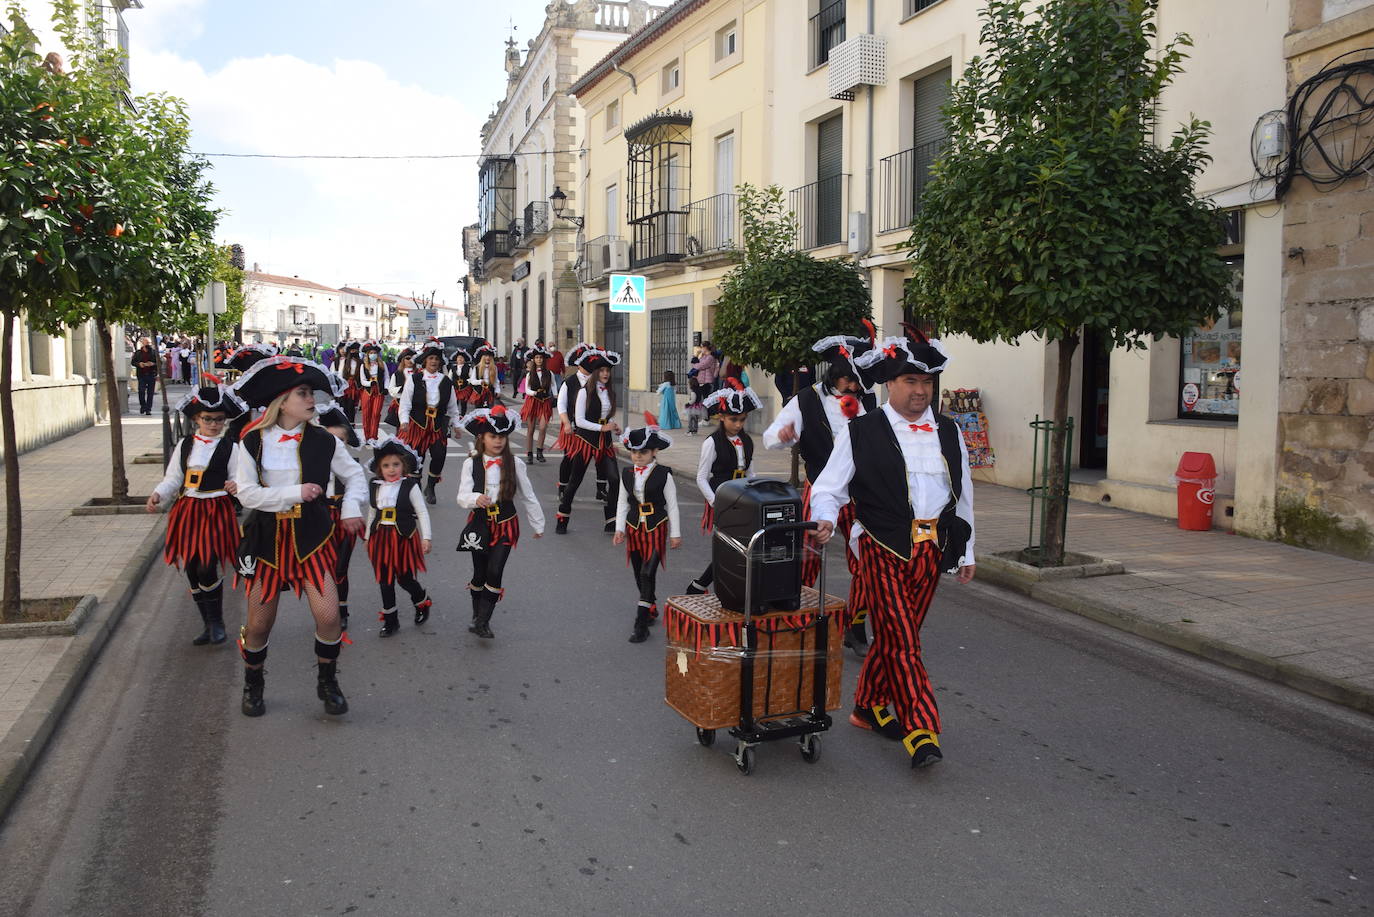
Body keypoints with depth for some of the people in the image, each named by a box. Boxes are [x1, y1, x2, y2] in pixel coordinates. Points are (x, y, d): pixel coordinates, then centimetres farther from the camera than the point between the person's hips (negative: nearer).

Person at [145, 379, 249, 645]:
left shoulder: (230, 447, -2)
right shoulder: (184, 445, 9)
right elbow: (172, 479, 10)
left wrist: (235, 486, -23)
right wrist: (158, 495, -7)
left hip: (217, 513, -5)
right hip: (187, 512, 5)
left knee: (208, 570, -14)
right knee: (192, 571, 9)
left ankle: (217, 622, 8)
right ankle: (208, 624, 25)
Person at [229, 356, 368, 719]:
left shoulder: (323, 441, -3)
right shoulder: (252, 442, -7)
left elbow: (354, 475, 11)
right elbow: (247, 494, -13)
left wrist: (352, 507, -5)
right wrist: (296, 493, -20)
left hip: (310, 536, 1)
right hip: (266, 536, 0)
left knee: (328, 615, -11)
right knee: (260, 622, 9)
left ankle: (327, 681, 15)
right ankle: (252, 684, 36)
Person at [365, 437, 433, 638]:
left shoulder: (409, 486, -8)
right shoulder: (375, 487, 5)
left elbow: (422, 512, -7)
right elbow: (373, 513, 16)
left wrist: (426, 538, -12)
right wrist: (368, 537, 19)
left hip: (404, 538, -4)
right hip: (381, 537, 4)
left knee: (405, 579, 1)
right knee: (385, 581, 7)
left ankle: (422, 602, 33)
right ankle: (390, 620, 19)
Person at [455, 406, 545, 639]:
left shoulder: (514, 464, -4)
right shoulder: (471, 464, -6)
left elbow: (528, 496, 5)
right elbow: (462, 497, -11)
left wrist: (538, 524, 11)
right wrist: (476, 499, -34)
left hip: (505, 523, 0)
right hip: (480, 523, 1)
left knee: (495, 571, -11)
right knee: (479, 573, 10)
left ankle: (483, 622, -2)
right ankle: (477, 615, 33)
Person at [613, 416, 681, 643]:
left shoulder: (663, 475, -9)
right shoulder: (627, 474, 2)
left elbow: (672, 505, -4)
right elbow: (622, 502, 9)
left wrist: (675, 533, -3)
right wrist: (620, 528, 1)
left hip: (656, 528, -5)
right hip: (634, 528, 5)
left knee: (648, 573, -14)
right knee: (640, 575, 14)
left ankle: (642, 624, -10)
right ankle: (651, 609, 36)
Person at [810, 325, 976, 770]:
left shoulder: (948, 433, 11)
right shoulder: (861, 432, -3)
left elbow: (962, 495, 18)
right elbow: (829, 488, -2)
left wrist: (966, 551, 19)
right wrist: (825, 519, -23)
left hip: (931, 549, 5)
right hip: (884, 549, -5)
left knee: (896, 635, 13)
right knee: (901, 639, -9)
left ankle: (868, 706, 32)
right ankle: (921, 732, -3)